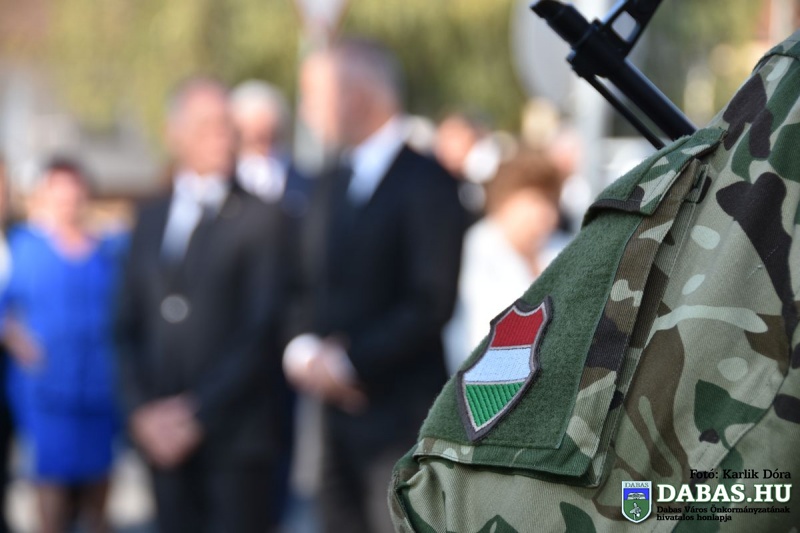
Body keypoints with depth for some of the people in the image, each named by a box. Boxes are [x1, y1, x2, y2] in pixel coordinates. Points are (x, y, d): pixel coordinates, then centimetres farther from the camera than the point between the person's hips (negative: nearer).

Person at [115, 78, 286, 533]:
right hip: (164, 437, 5)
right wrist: (142, 410, 1)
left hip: (237, 439, -5)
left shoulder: (262, 219, -4)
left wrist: (198, 413, -11)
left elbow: (263, 332, -10)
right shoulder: (152, 219, 14)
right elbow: (130, 325, 14)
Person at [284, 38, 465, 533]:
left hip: (401, 416, -8)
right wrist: (303, 348, -4)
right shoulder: (334, 185, 16)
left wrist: (348, 362, -16)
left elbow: (432, 303, -17)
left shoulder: (426, 182, -10)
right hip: (341, 418, 8)